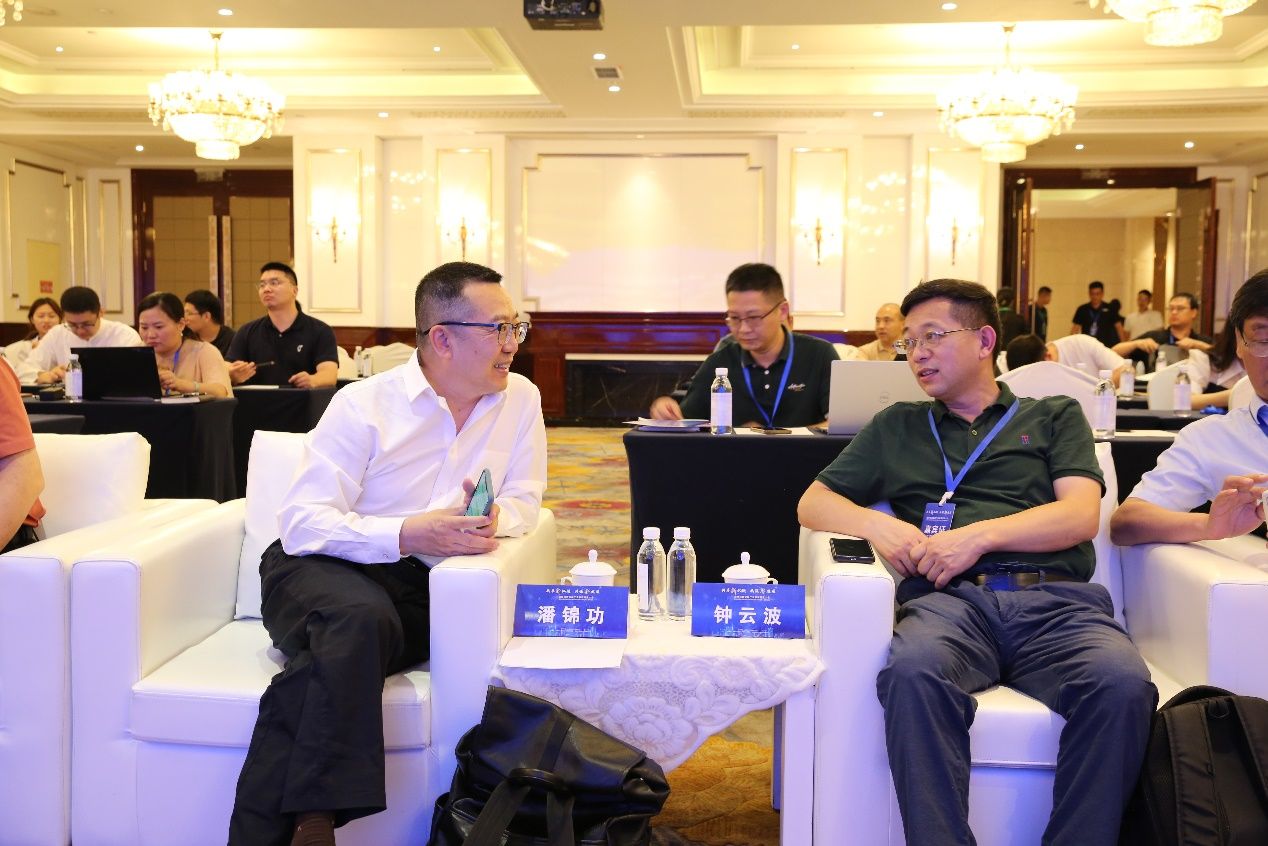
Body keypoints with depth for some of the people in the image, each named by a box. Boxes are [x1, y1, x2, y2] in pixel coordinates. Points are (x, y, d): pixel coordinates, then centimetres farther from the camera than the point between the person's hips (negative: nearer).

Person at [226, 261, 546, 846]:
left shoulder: (521, 400, 4)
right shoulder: (364, 405, -7)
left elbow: (523, 499, 9)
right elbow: (301, 523, -12)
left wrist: (492, 520, -16)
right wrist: (407, 534, -26)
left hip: (414, 584, 2)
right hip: (318, 566, -2)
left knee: (342, 655, -31)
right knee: (362, 618, -37)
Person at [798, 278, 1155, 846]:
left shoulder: (1055, 416, 24)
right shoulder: (896, 427, 28)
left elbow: (1081, 516, 8)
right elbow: (813, 504, 24)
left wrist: (979, 535, -7)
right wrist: (876, 525, 2)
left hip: (1055, 599, 0)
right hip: (950, 599, 0)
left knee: (1122, 685, -33)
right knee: (914, 672, -36)